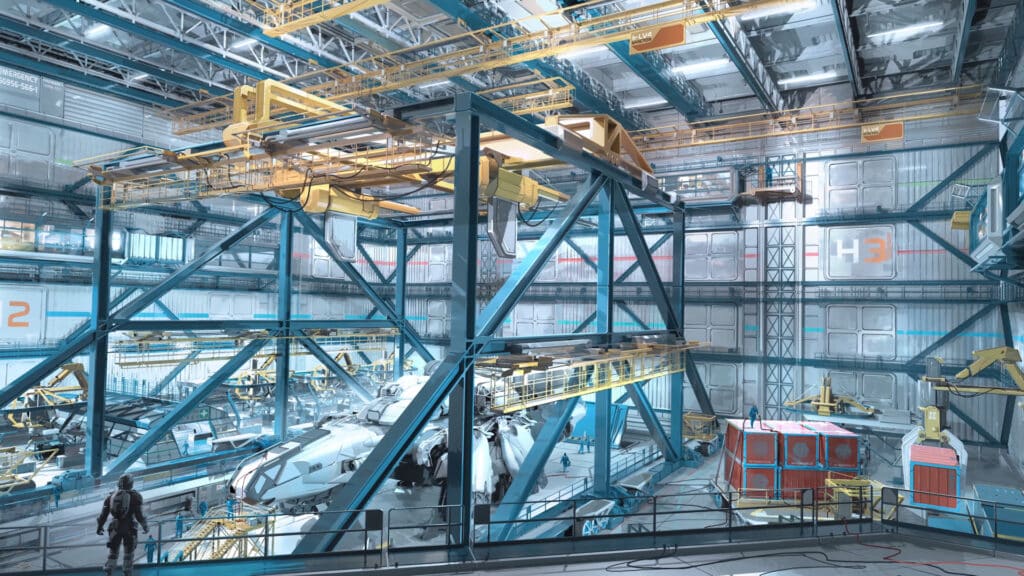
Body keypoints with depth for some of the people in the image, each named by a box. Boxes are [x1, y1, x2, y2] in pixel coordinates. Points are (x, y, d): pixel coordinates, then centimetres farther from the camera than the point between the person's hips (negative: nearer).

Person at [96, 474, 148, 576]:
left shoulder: (111, 496, 4)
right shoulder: (135, 496, -7)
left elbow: (103, 514, 5)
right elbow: (139, 515, -10)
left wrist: (99, 527, 20)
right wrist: (145, 526, 3)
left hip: (115, 528, 2)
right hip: (129, 528, -2)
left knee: (112, 552, 15)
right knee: (129, 552, 12)